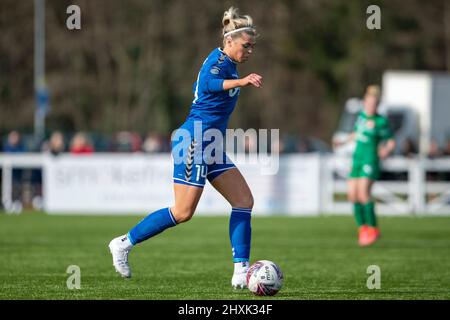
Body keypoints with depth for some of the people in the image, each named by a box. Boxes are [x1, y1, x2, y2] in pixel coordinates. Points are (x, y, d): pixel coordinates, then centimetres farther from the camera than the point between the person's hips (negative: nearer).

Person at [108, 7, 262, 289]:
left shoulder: (228, 63, 15)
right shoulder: (219, 59, -13)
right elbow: (208, 84, -35)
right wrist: (240, 82, -52)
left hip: (211, 147, 10)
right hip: (195, 140, -10)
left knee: (244, 201, -1)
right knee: (183, 212, -9)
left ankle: (241, 273, -3)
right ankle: (124, 243, 6)